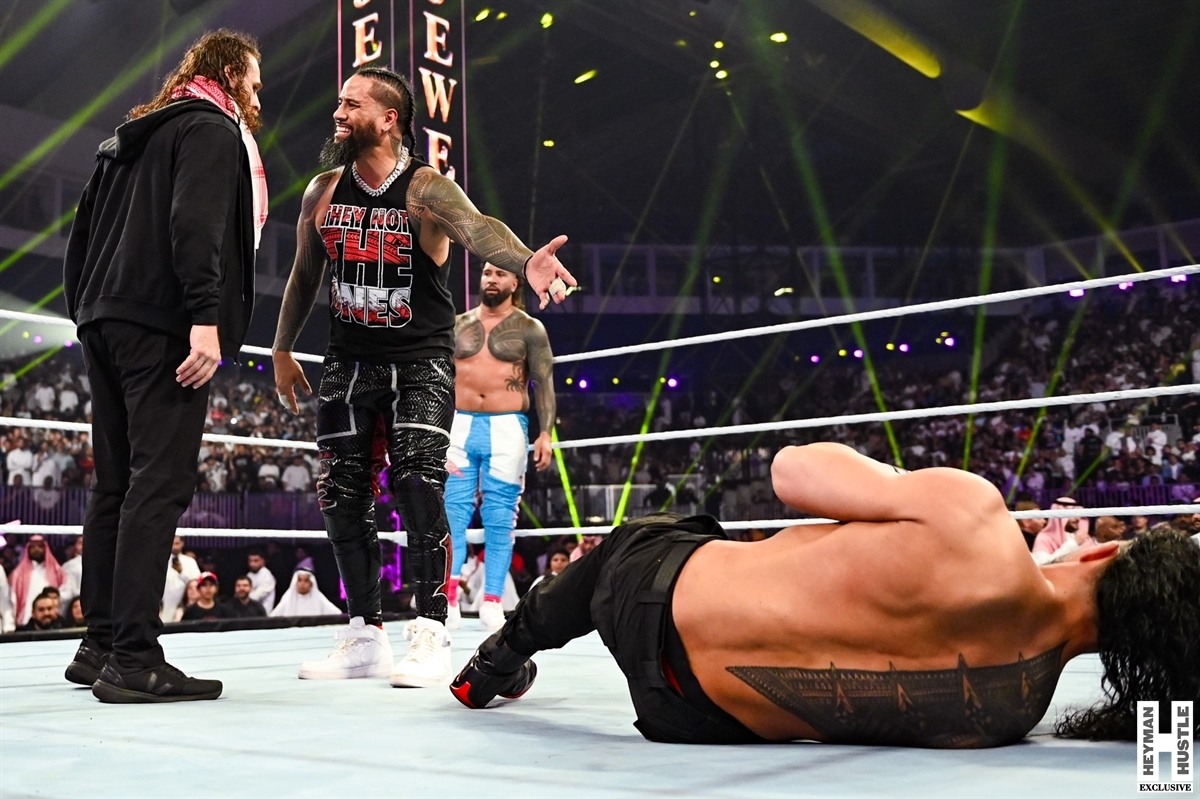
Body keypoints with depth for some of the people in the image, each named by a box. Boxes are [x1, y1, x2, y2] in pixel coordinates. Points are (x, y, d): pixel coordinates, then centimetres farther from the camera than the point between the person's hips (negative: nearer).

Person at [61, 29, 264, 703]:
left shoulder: (129, 137, 27)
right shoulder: (213, 130, 0)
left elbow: (84, 232, 25)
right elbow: (196, 223, -17)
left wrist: (86, 311, 23)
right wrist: (206, 317, -25)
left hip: (106, 320, 9)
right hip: (162, 326, -9)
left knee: (116, 485, 10)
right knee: (160, 484, -12)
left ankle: (101, 646, 14)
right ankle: (134, 659, -15)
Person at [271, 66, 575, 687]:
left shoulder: (426, 189, -13)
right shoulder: (322, 193, 4)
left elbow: (476, 227, -35)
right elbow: (304, 274, 17)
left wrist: (526, 261, -57)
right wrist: (282, 350, 22)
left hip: (420, 361, -5)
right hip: (348, 361, 6)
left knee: (416, 485, -18)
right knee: (342, 496, 5)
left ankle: (431, 636, -8)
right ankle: (365, 636, 17)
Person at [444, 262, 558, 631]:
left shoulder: (529, 329, 4)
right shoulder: (457, 325, 13)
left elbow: (544, 383, 0)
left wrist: (545, 434, -10)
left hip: (507, 429, -3)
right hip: (460, 425, 3)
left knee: (499, 520, 0)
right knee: (450, 515, -2)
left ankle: (492, 604, 4)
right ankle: (447, 601, 0)